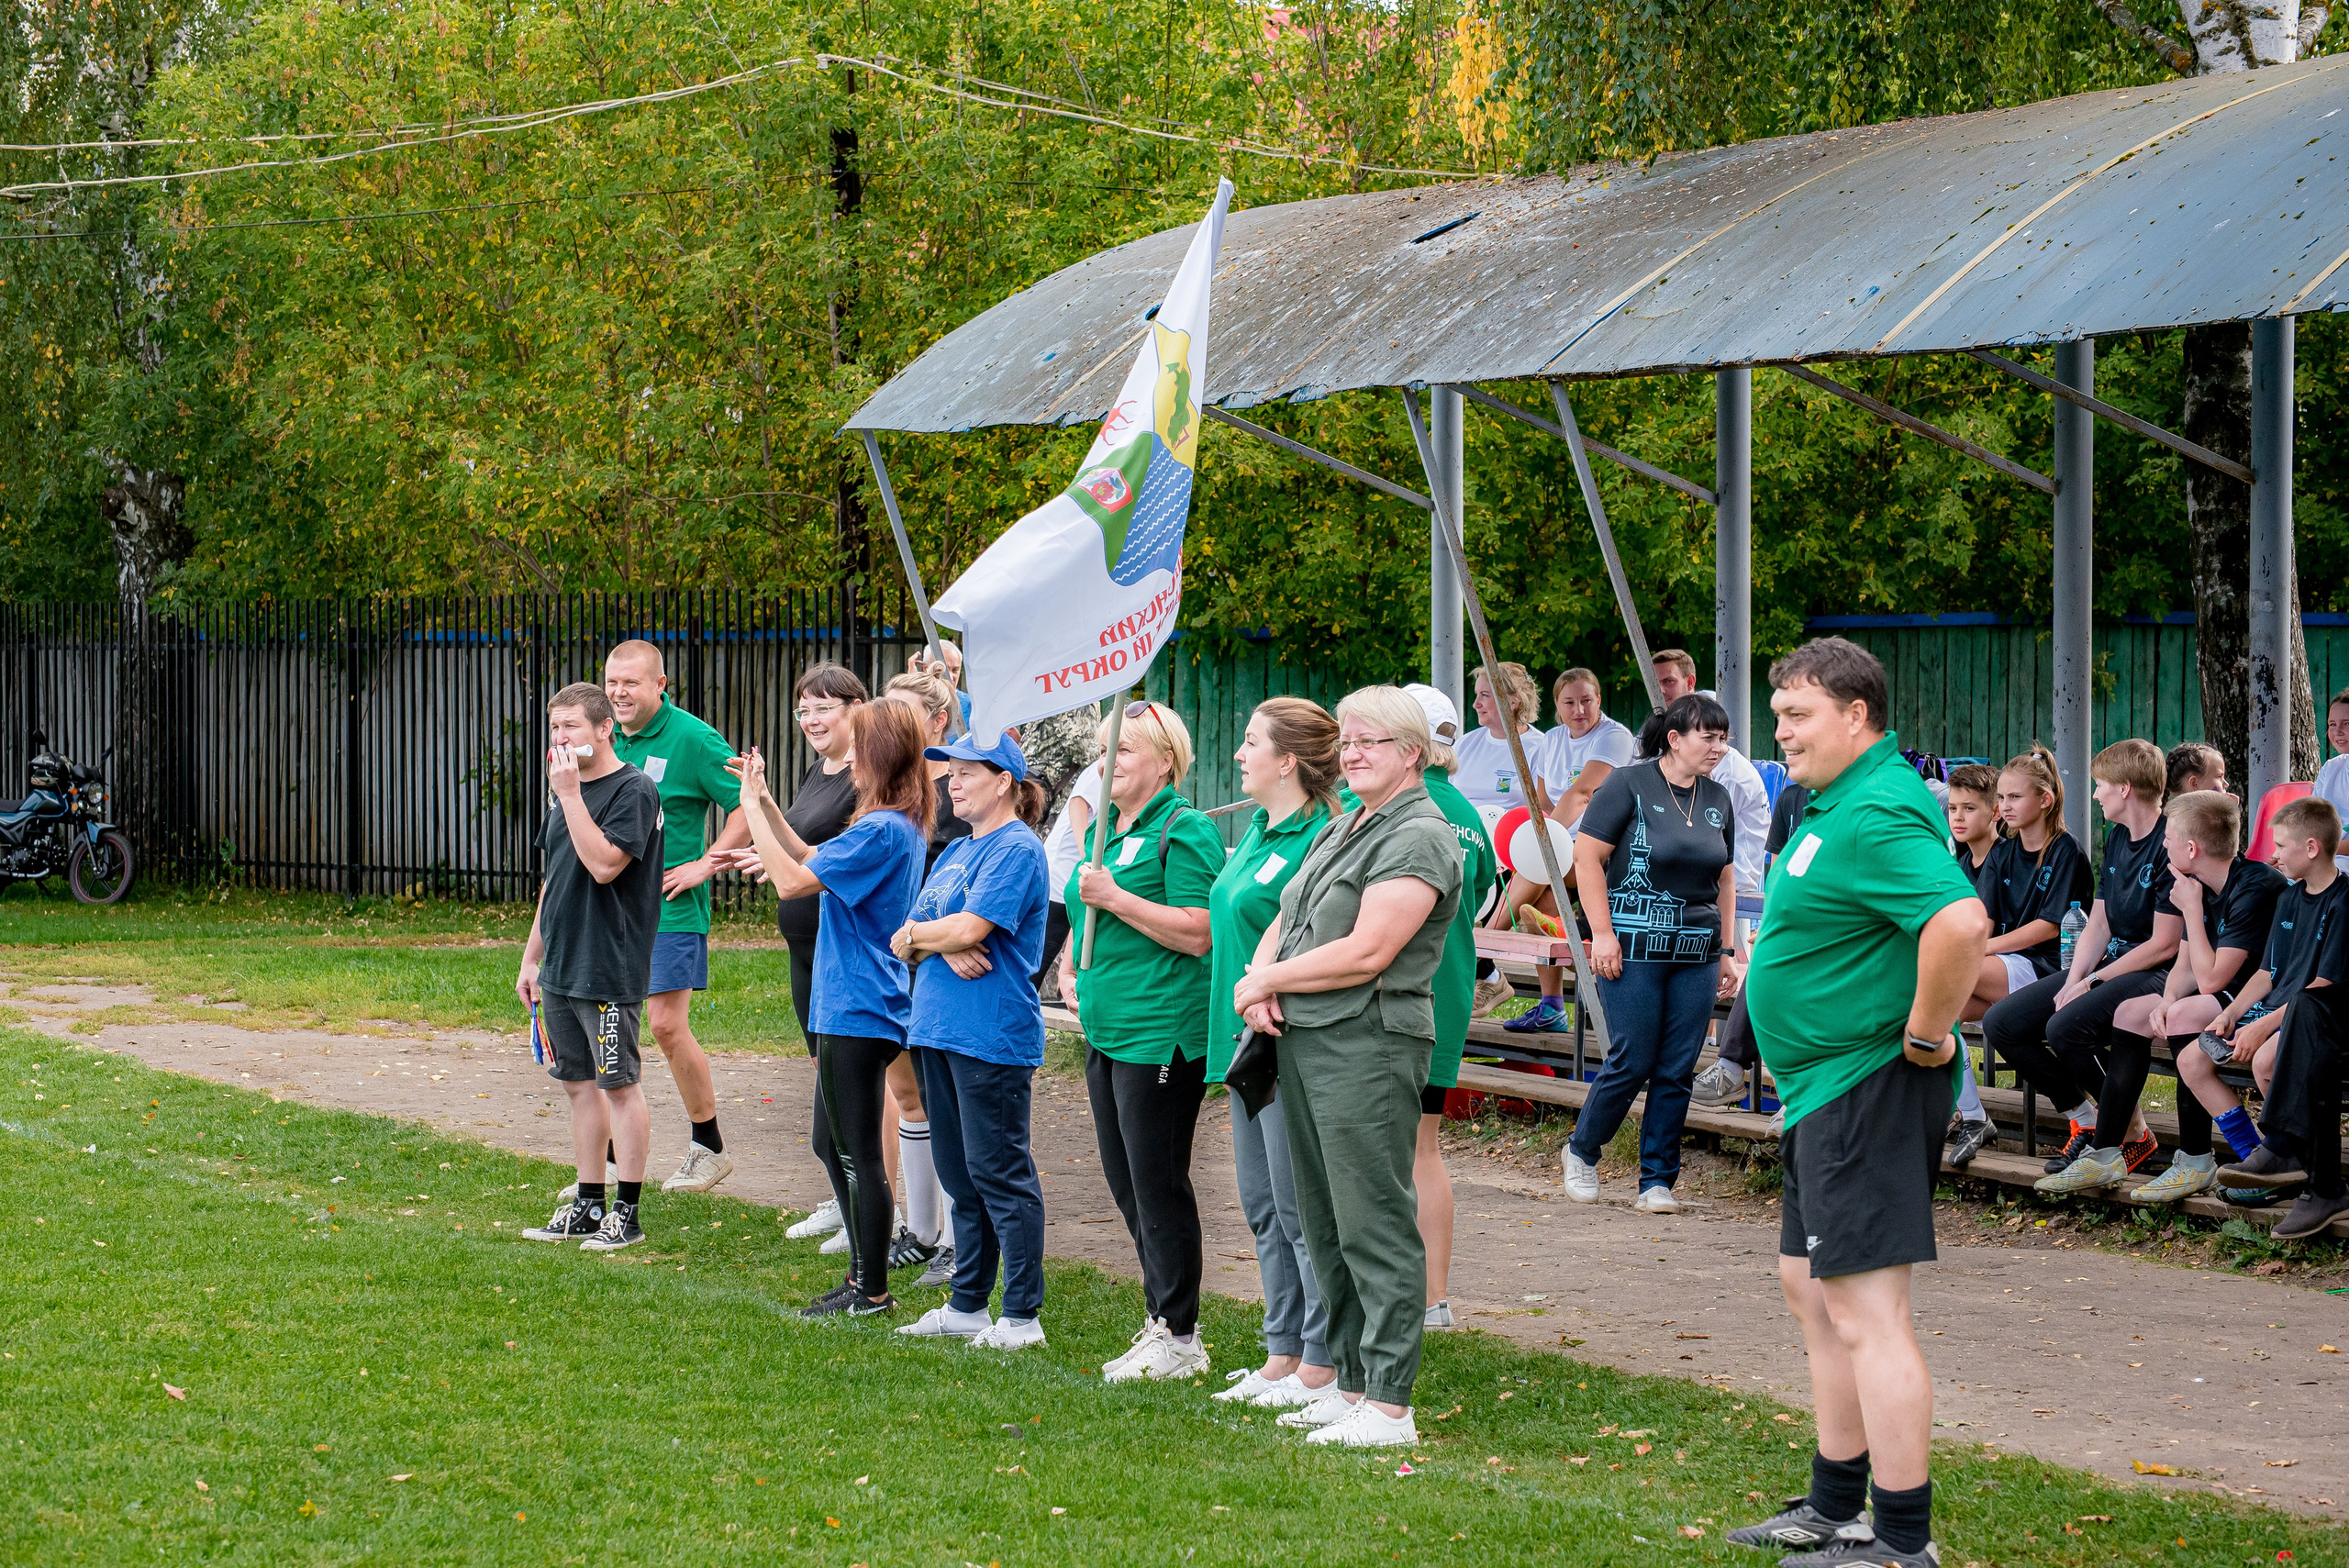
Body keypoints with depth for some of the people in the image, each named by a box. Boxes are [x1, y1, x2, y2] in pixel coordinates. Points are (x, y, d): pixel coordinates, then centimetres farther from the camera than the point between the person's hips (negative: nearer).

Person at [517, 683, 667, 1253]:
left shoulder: (633, 791, -11)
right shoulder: (567, 790, 15)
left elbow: (604, 864, -24)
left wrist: (569, 792, -20)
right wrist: (531, 957, 19)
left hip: (610, 969, -8)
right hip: (561, 969, 8)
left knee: (619, 1084, -3)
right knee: (578, 1083, 11)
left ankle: (627, 1212, 1)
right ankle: (589, 1205, 17)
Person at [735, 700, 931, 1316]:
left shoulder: (880, 831, -20)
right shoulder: (904, 825, 11)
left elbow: (792, 881, -21)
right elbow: (814, 862, 21)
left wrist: (752, 808, -13)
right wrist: (765, 802, 16)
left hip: (857, 1013, -10)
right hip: (850, 1010, 10)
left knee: (859, 1151, -2)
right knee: (835, 1145, 18)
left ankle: (872, 1290, 5)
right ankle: (863, 1277, 25)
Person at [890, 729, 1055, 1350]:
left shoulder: (1016, 849, -9)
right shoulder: (955, 852, 19)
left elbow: (969, 927, -19)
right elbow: (905, 942, 13)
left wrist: (916, 934, -1)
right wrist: (943, 945, -9)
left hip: (993, 1036, -9)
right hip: (938, 1030, 9)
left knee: (999, 1172, -5)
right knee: (959, 1174, 14)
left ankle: (1023, 1316, -1)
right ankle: (967, 1305, 22)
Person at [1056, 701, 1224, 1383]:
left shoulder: (1184, 831, -11)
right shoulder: (1102, 831, 16)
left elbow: (1198, 933, -19)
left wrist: (1114, 898, -21)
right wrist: (1070, 967, 12)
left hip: (1162, 1035, -9)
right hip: (1107, 1031, 9)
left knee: (1156, 1181, -4)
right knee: (1124, 1180, 12)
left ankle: (1178, 1336, 4)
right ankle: (1161, 1319, 22)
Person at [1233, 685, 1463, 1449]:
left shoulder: (1418, 838, -10)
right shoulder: (1339, 831, 20)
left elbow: (1366, 953, -18)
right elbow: (1285, 924, 21)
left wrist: (1268, 980, -8)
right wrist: (1260, 982, -1)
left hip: (1368, 1047, -9)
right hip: (1303, 1043, 9)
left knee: (1374, 1226, -8)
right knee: (1325, 1225, 13)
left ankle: (1389, 1406, -6)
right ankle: (1352, 1383, 20)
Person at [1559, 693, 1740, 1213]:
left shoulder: (1718, 800, 12)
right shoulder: (1629, 785, -6)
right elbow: (1587, 857, -7)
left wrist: (1727, 950, 15)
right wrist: (1602, 932, -12)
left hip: (1696, 954, 5)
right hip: (1634, 950, -5)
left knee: (1677, 1071, 3)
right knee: (1633, 1061, -4)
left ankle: (1657, 1182, 10)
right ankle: (1581, 1151, 19)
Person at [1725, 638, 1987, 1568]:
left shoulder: (1877, 814, -21)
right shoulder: (1836, 803, 14)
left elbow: (1961, 922, -36)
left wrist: (1927, 1032, -25)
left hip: (1865, 1089, -12)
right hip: (1824, 1089, 12)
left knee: (1865, 1313, -10)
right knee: (1810, 1286, 20)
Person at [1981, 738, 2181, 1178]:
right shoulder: (2116, 838, 13)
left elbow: (2164, 944, -18)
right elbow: (2098, 926, 13)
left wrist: (2091, 983, -15)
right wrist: (2073, 981, -5)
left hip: (2156, 975, -9)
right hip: (2109, 965, 9)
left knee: (2066, 1027, -33)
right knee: (2001, 1023, -4)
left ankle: (2133, 1136, -14)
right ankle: (2086, 1121, 5)